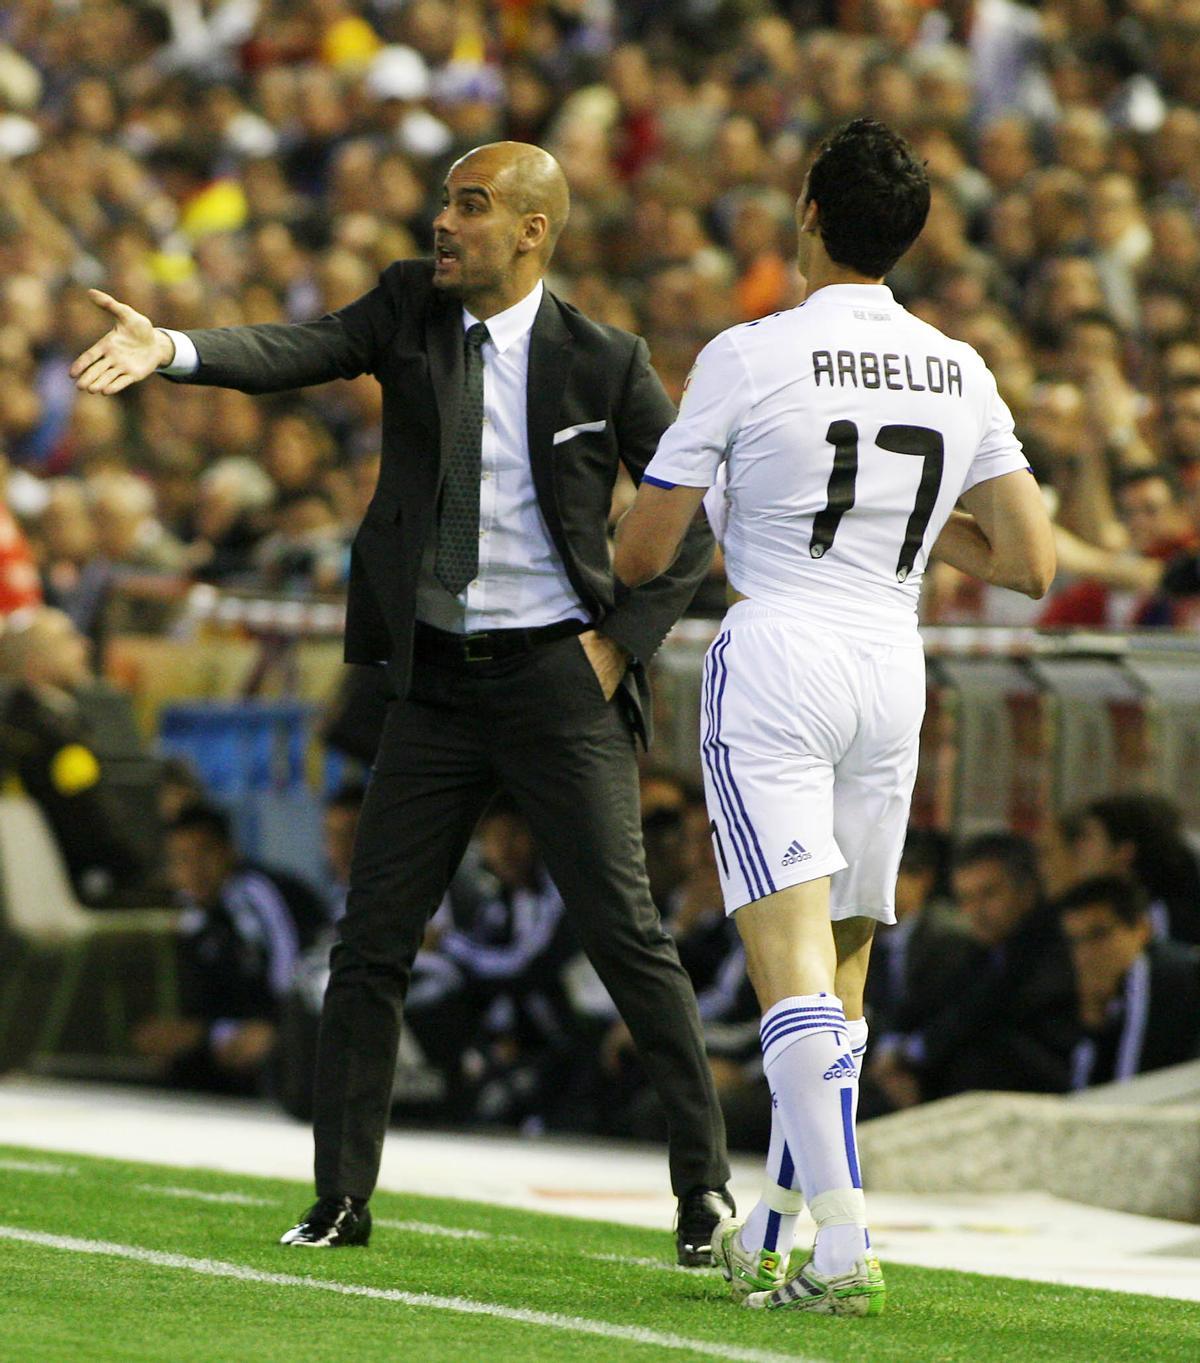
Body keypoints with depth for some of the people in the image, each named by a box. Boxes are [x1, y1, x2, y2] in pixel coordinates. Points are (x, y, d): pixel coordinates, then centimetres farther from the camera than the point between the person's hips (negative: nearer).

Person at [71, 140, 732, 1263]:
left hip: (558, 677, -3)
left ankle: (704, 1181, 4)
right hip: (437, 678, 4)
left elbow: (698, 513, 3)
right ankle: (341, 1200, 11)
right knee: (371, 940, 3)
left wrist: (626, 635, -6)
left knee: (625, 932, -6)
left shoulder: (603, 362, -4)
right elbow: (296, 355, -13)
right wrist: (171, 350, -31)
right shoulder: (410, 308, 3)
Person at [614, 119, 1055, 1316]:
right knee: (840, 971, 14)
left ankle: (842, 1245, -24)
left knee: (792, 958, -12)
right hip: (893, 672, 5)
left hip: (774, 654, -5)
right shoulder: (962, 376, 8)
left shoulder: (749, 357, -5)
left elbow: (640, 557, 0)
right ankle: (765, 1236, 22)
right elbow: (1031, 563, 9)